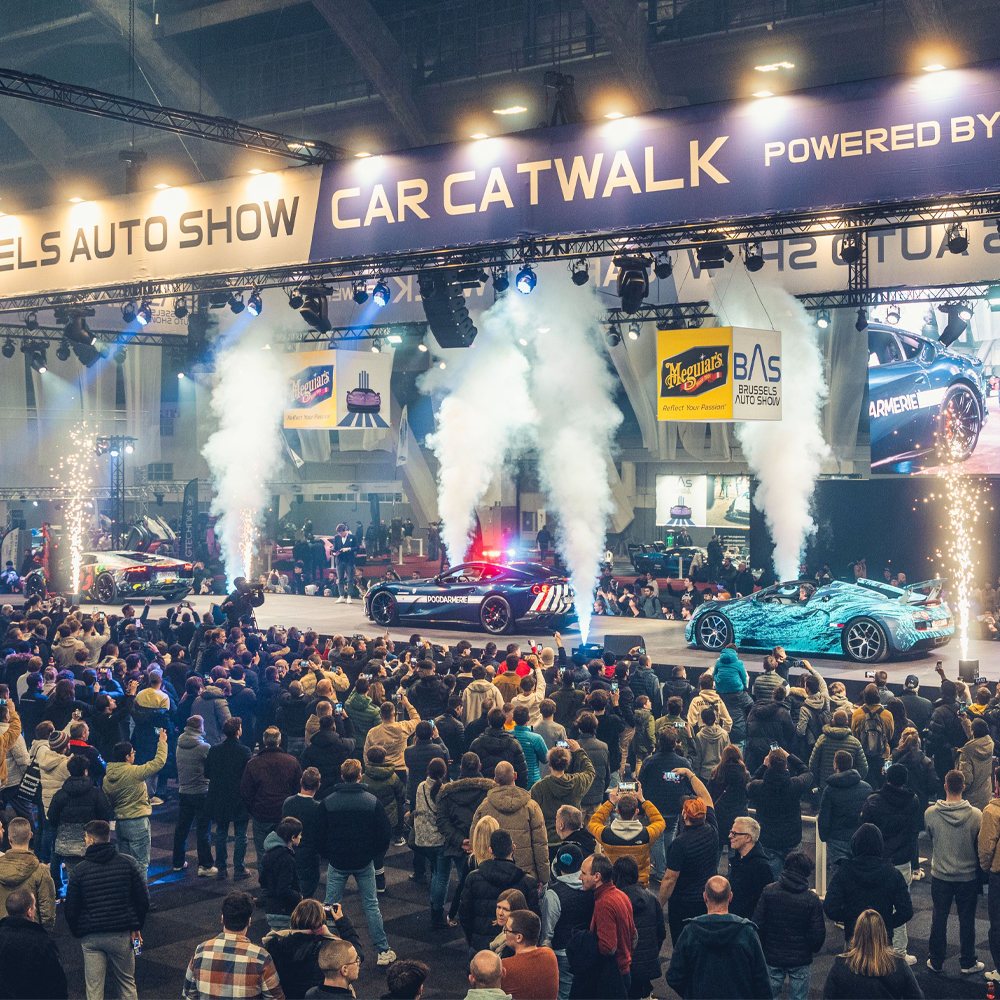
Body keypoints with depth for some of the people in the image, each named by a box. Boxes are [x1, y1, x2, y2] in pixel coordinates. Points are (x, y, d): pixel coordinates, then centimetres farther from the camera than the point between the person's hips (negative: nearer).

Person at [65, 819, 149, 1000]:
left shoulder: (79, 871, -6)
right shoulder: (129, 863, -4)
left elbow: (71, 910, -2)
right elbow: (143, 899, -3)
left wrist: (78, 934, 14)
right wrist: (136, 927, 9)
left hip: (91, 938, -1)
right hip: (121, 936, 1)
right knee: (127, 983, 17)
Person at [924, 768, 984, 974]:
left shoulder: (930, 814, -16)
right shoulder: (976, 815, -17)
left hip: (940, 875, 1)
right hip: (968, 876, -1)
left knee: (939, 918, 15)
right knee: (967, 920, 13)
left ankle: (936, 961, 25)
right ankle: (967, 963, 23)